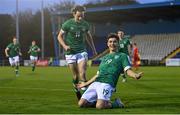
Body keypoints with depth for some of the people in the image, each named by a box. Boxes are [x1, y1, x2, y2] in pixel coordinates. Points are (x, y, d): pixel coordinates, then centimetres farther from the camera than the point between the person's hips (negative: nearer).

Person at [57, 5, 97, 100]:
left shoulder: (85, 24, 3)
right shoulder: (68, 24, -7)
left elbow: (88, 36, 20)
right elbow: (60, 36, 1)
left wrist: (93, 49, 20)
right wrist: (65, 46, -15)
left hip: (82, 51, 1)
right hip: (70, 53, -1)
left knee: (82, 74, -13)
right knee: (75, 76, 2)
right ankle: (76, 90, 22)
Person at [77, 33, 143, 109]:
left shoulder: (122, 56, 12)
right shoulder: (104, 58, 29)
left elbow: (127, 70, -1)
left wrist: (135, 75, -25)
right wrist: (85, 84, 36)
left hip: (107, 84, -6)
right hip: (95, 83, 6)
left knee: (100, 106, -30)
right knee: (81, 104, -10)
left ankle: (116, 104, 1)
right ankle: (103, 102, 10)